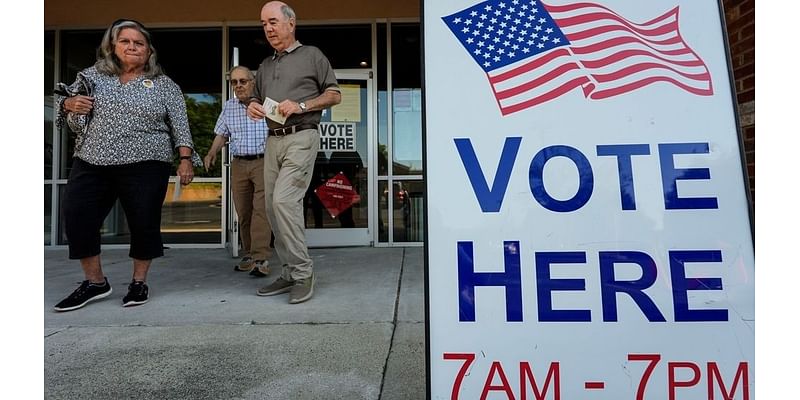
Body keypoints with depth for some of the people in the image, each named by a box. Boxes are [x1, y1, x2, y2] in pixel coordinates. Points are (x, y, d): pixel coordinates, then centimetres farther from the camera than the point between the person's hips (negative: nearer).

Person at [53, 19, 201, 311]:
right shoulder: (92, 75, 14)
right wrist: (69, 104, -4)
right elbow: (74, 121, 18)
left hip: (145, 166, -3)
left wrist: (185, 158, -7)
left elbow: (180, 126, 3)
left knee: (144, 223, -1)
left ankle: (139, 282, 17)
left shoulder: (164, 86, 7)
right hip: (91, 164, 3)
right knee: (76, 219, 0)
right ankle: (95, 282, 16)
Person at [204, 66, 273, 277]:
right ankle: (248, 254, 17)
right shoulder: (228, 107, 15)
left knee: (261, 209, -14)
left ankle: (261, 258, -15)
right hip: (239, 164, 5)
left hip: (264, 162, -5)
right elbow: (222, 134, 18)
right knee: (243, 211, 6)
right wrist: (212, 152, 2)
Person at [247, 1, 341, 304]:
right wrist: (252, 107, 4)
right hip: (273, 140, 7)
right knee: (273, 208, 3)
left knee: (283, 201, -20)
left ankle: (303, 272, -9)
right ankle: (289, 273, 13)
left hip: (301, 138, -7)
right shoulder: (265, 66, 23)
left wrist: (301, 105, -11)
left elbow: (335, 95, 3)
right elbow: (257, 99, 29)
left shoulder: (312, 55, 6)